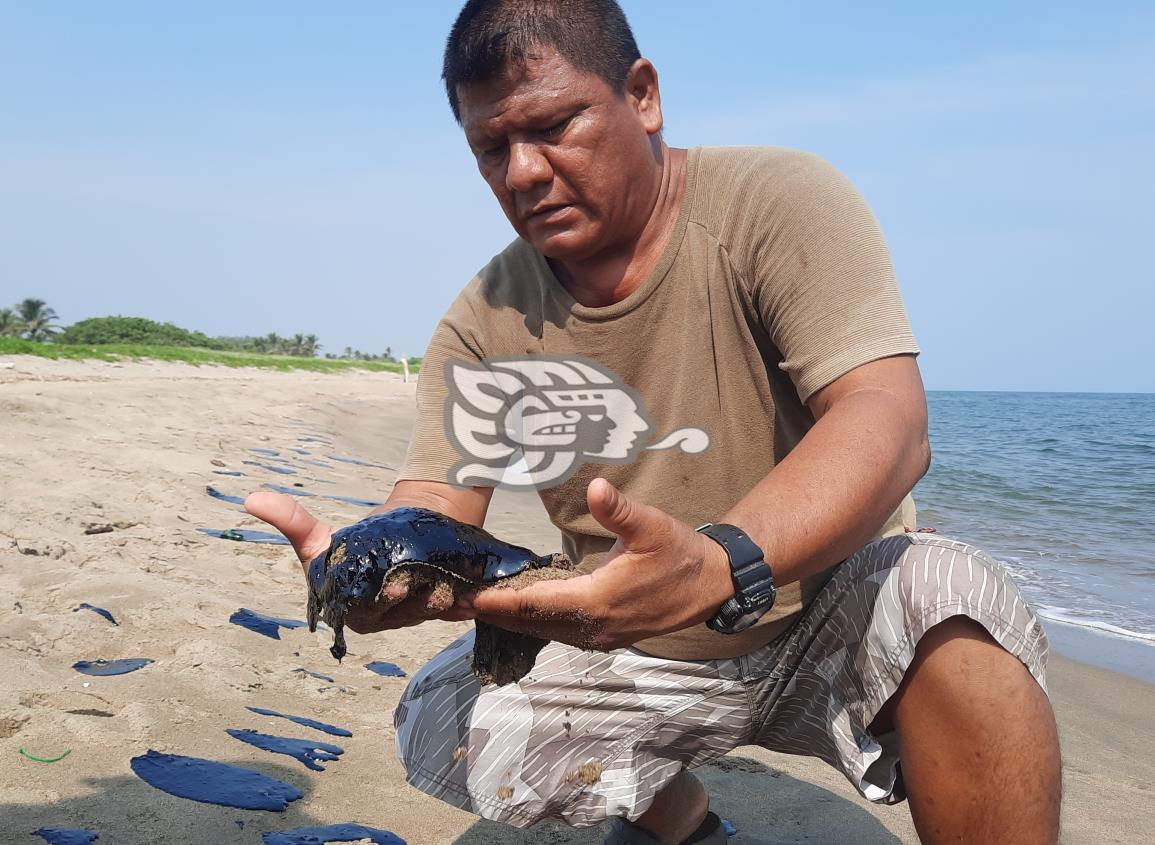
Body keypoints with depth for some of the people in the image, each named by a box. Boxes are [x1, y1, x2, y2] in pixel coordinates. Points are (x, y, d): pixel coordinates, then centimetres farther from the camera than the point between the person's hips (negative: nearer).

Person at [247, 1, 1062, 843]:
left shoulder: (780, 202, -17)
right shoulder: (482, 325, -4)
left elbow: (890, 427, -29)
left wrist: (718, 569, -48)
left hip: (827, 613, -4)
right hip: (635, 654, 5)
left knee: (944, 594, -34)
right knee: (438, 725, -9)